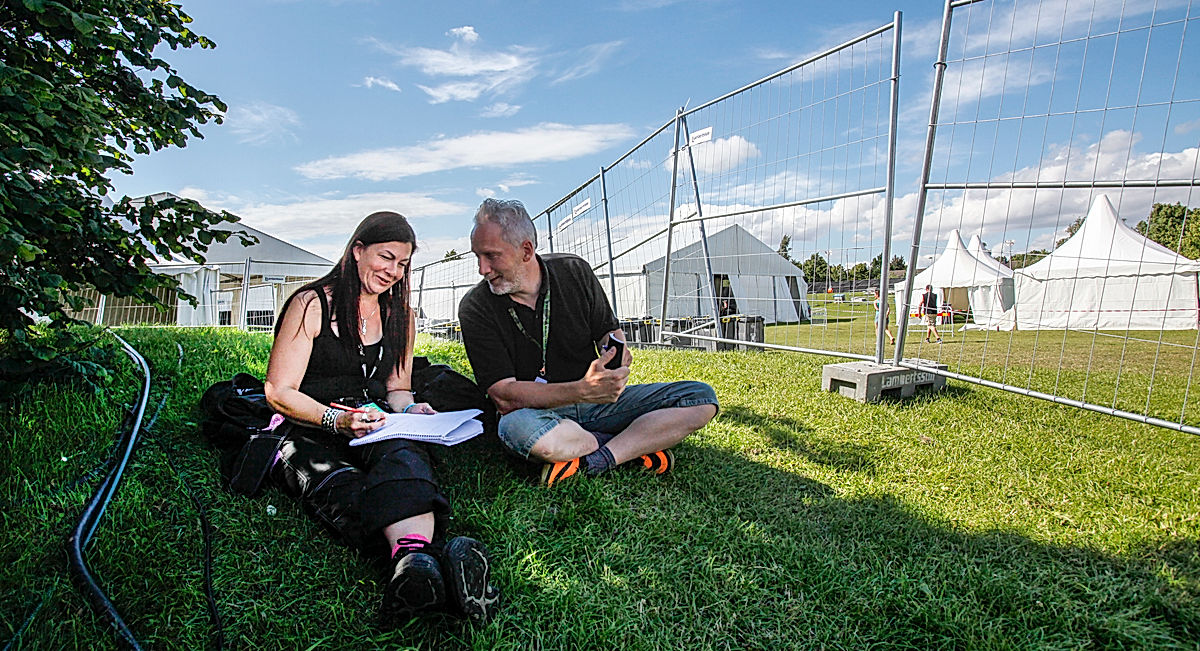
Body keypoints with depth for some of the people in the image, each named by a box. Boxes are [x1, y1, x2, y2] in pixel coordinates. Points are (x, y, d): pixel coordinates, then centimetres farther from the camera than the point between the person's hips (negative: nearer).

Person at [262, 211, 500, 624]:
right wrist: (336, 419, -20)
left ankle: (412, 559, -66)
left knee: (403, 454, -36)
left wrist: (410, 410, -3)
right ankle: (417, 553, -67)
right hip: (308, 431, -2)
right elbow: (279, 392, -3)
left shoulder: (400, 316, 19)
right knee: (339, 485, -38)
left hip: (376, 427, 3)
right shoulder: (313, 304, 2)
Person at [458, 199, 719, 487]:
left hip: (598, 402, 3)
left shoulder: (574, 271, -2)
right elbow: (504, 396, -18)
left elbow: (609, 330, 10)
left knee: (701, 397, -10)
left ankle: (590, 463, -22)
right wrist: (582, 390, -33)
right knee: (515, 426, -40)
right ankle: (640, 446, -17)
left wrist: (617, 356, -16)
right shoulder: (475, 308, -11)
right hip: (538, 412, -3)